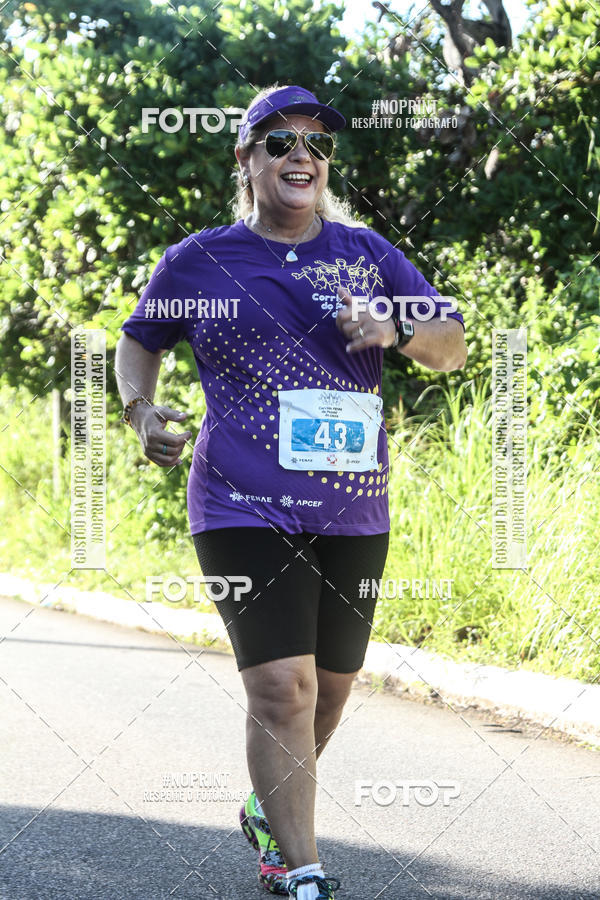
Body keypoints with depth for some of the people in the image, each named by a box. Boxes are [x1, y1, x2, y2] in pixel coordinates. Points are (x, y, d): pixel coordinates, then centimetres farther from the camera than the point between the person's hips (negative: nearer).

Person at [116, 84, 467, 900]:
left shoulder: (365, 251, 9)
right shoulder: (199, 261, 3)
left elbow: (453, 349, 6)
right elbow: (140, 341, 18)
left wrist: (396, 330, -15)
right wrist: (142, 412, -1)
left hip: (354, 513, 4)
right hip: (246, 511, -4)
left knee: (330, 686, 14)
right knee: (281, 687, -14)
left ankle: (271, 810, 39)